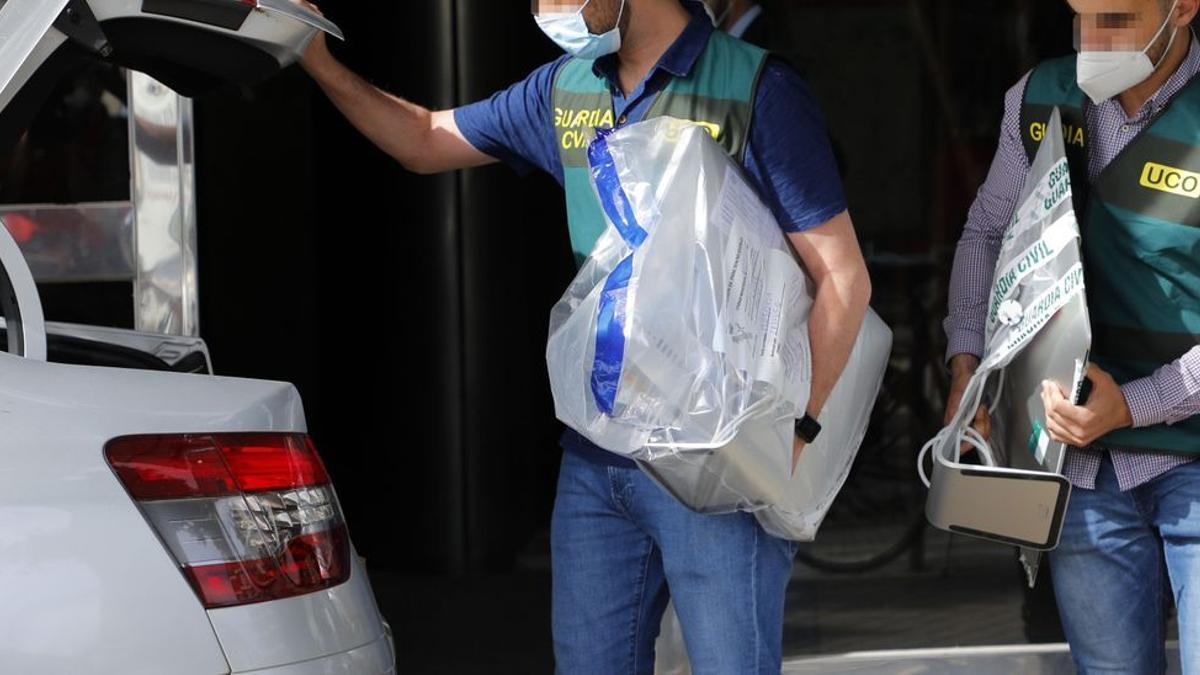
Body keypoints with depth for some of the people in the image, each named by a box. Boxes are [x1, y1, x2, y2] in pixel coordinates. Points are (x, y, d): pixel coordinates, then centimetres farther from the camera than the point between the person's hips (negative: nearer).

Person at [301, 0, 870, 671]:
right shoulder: (563, 91, 10)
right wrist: (321, 64, 13)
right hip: (593, 460, 7)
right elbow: (424, 142, 26)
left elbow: (844, 281, -11)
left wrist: (794, 432, -18)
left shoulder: (757, 90, -10)